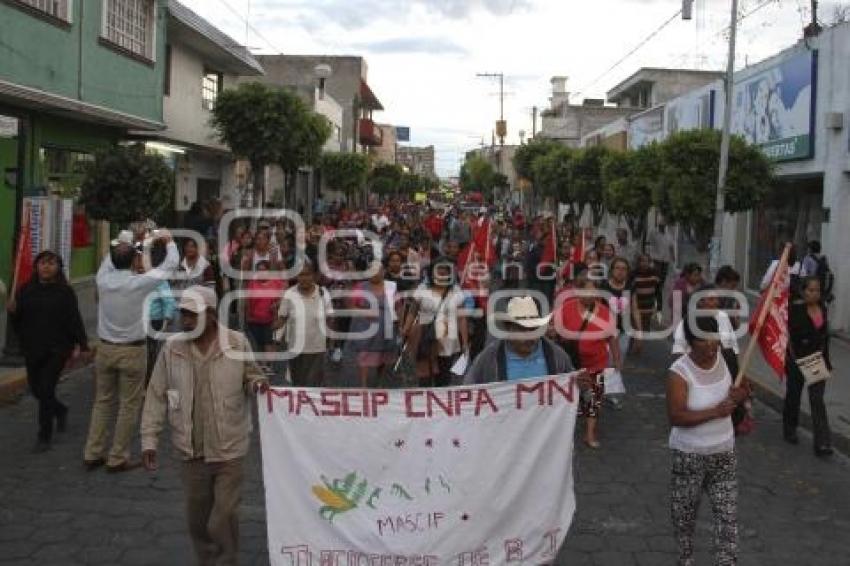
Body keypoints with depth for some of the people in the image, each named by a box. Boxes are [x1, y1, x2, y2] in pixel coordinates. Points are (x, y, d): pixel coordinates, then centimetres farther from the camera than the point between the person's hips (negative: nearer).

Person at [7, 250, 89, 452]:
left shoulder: (65, 292, -6)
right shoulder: (26, 290, 3)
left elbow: (74, 319, -7)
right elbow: (17, 321, 5)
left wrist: (79, 344, -14)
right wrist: (12, 311, -16)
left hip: (57, 349, -4)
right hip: (32, 348, 4)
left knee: (46, 389, -6)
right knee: (36, 389, 13)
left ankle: (45, 436, 7)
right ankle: (60, 410, 44)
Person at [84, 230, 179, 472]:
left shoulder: (103, 279, -5)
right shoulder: (139, 282, -16)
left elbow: (110, 259, 19)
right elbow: (170, 265, -4)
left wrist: (126, 245, 28)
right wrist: (169, 241, 12)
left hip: (105, 349, 5)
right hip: (132, 351, -5)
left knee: (102, 402, 16)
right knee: (129, 406, 6)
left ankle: (93, 454, 21)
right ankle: (118, 458, 10)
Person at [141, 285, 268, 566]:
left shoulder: (237, 343, -7)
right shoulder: (172, 348, -4)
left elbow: (251, 377, 7)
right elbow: (157, 396, 2)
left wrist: (256, 384, -17)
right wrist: (149, 439, 0)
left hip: (228, 449, -2)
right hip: (191, 451, 3)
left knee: (222, 521, -1)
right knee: (197, 520, 15)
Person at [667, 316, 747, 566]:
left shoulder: (725, 358, -5)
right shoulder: (680, 372, -22)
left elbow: (741, 390, 11)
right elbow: (676, 417, -29)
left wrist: (740, 395, -12)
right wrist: (715, 412, -32)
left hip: (724, 452, 4)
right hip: (689, 455, -3)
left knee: (727, 514, 0)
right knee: (684, 512, 16)